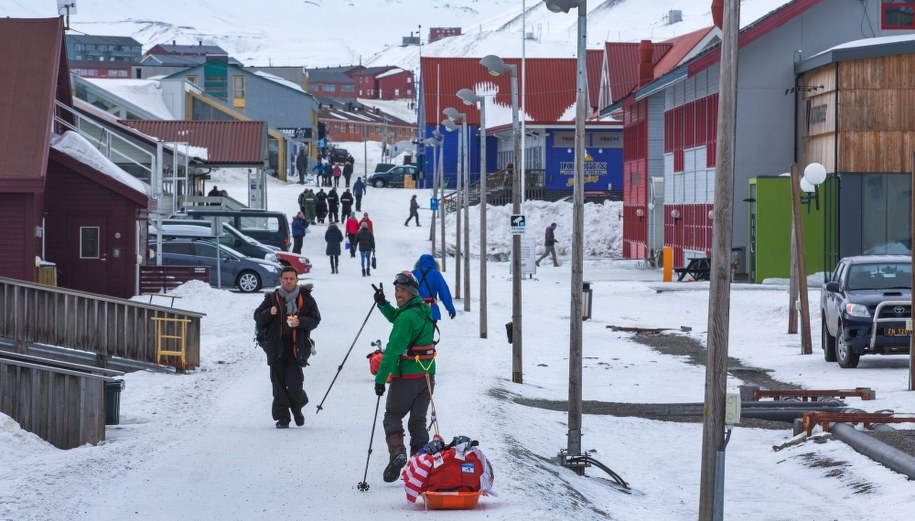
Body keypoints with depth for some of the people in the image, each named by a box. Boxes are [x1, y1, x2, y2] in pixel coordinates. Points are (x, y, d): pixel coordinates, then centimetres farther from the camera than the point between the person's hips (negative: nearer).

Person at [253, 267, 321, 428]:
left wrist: (300, 321, -13)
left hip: (296, 347, -2)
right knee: (278, 383, 0)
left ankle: (297, 408, 23)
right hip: (276, 347, 2)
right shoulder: (272, 298, 8)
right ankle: (282, 417, 7)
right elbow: (257, 317, 9)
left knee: (294, 384, -7)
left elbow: (315, 319, 5)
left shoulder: (306, 298, 5)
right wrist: (269, 313, -12)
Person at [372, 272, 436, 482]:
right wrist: (383, 304, 14)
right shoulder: (424, 311, 9)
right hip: (428, 375, 8)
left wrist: (380, 378, -20)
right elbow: (396, 317, 29)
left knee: (392, 416, 6)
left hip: (407, 376, -8)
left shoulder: (407, 317, -19)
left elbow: (393, 350, -22)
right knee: (418, 420, 13)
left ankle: (397, 452, -15)